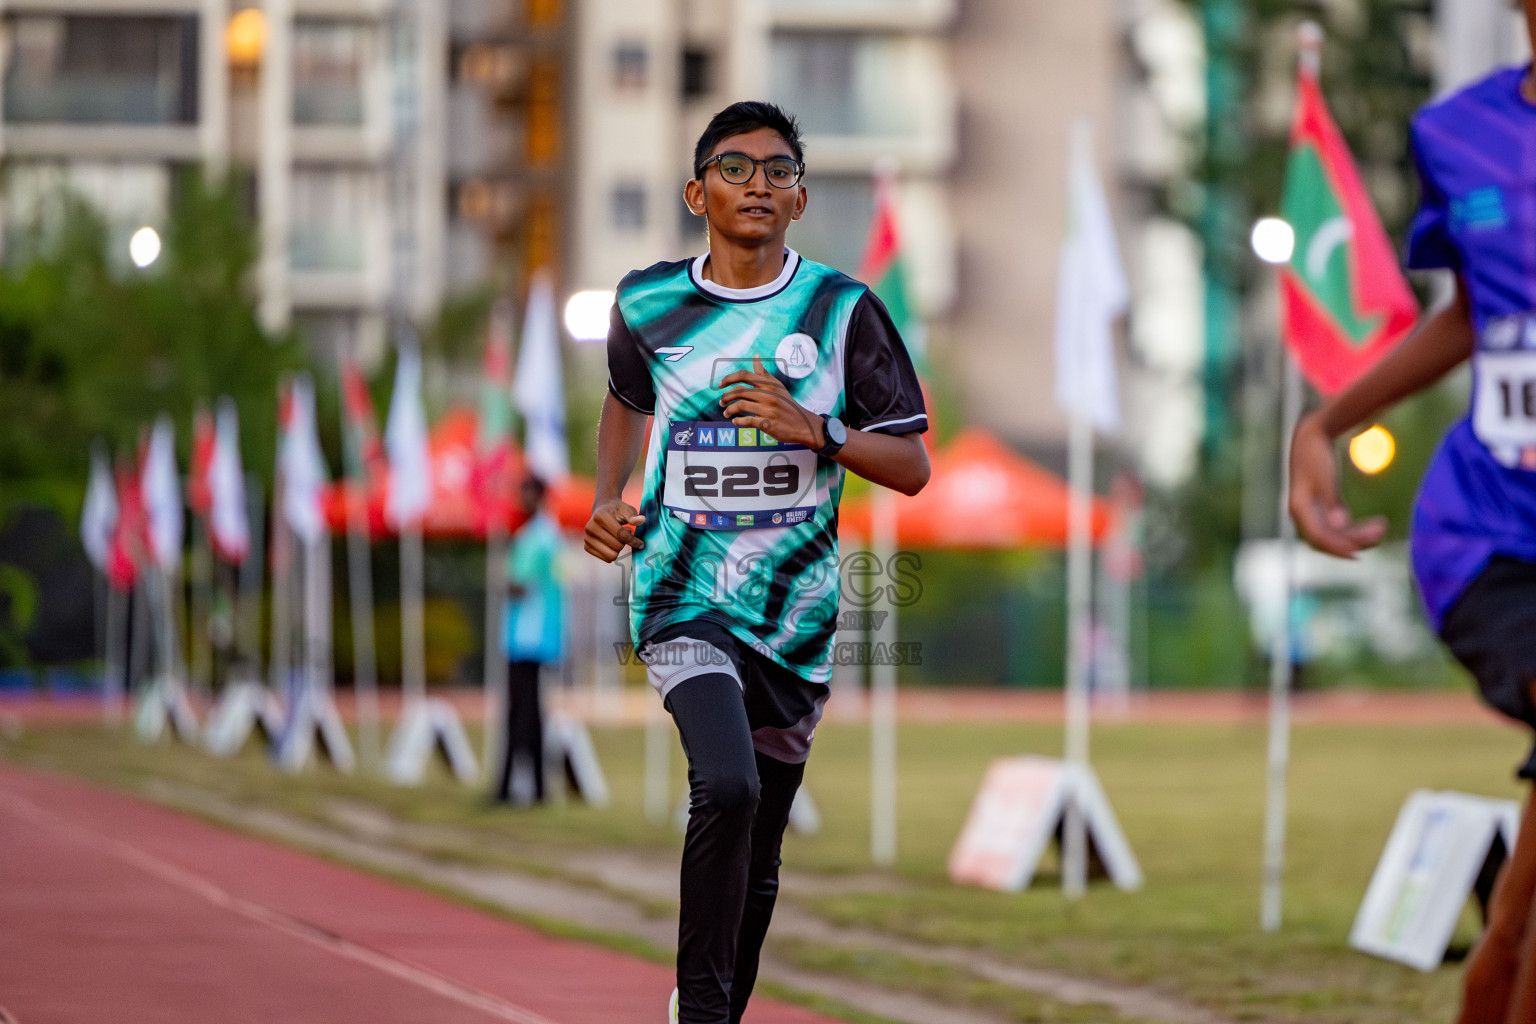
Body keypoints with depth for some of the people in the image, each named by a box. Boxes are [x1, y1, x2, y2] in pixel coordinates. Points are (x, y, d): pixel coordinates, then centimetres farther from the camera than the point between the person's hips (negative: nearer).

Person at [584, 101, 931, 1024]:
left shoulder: (844, 311, -2)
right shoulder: (648, 304, 3)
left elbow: (913, 467, 0)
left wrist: (814, 429, -16)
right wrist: (609, 498, 8)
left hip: (796, 613, 2)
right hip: (684, 595, -2)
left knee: (756, 860, 10)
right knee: (727, 787, -26)